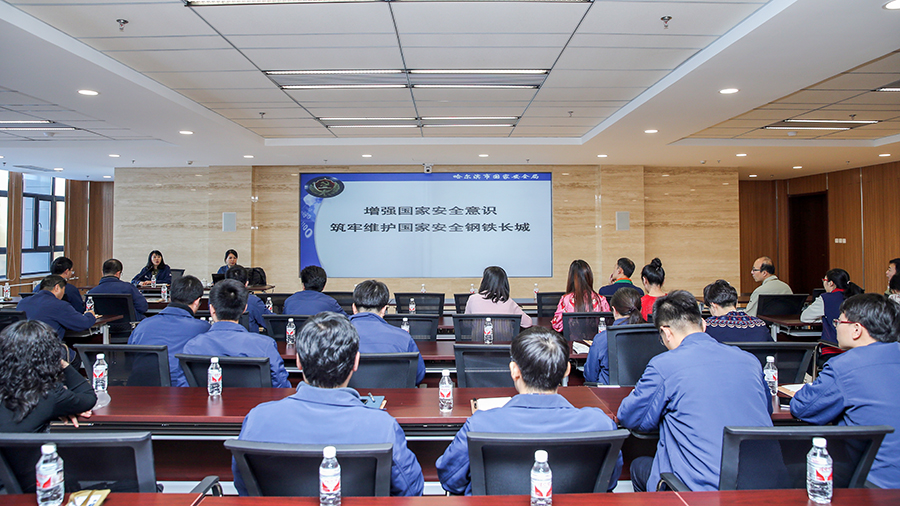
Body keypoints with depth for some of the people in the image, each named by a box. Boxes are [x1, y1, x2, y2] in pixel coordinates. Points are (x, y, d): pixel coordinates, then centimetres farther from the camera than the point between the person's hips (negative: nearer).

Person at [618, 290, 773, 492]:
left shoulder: (663, 365, -9)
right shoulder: (749, 360, 7)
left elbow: (630, 418, 2)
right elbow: (768, 408, 26)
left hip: (703, 488, -6)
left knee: (639, 466, 21)